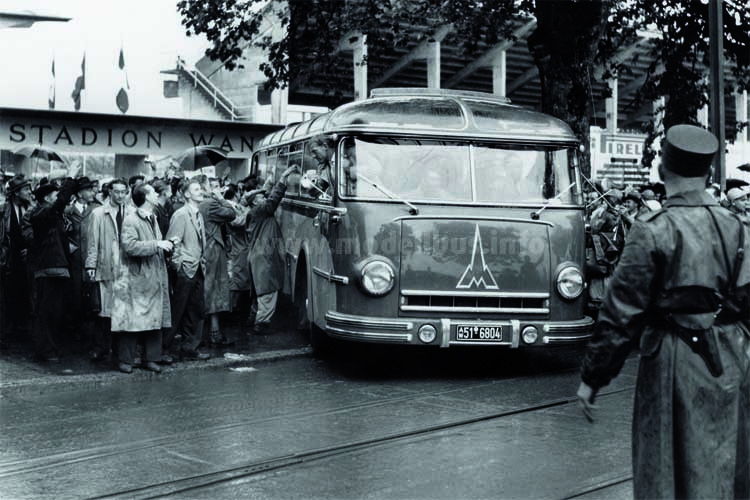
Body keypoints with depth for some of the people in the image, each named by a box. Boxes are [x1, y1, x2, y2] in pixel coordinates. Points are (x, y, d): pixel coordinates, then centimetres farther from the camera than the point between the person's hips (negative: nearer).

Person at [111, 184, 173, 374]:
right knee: (131, 321, -3)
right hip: (136, 278, -7)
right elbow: (129, 245, -22)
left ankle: (150, 358, 14)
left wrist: (165, 246, 11)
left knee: (155, 320, 6)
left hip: (154, 278, 7)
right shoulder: (131, 219, -10)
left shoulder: (153, 218, 16)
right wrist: (156, 244, -22)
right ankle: (125, 360, 6)